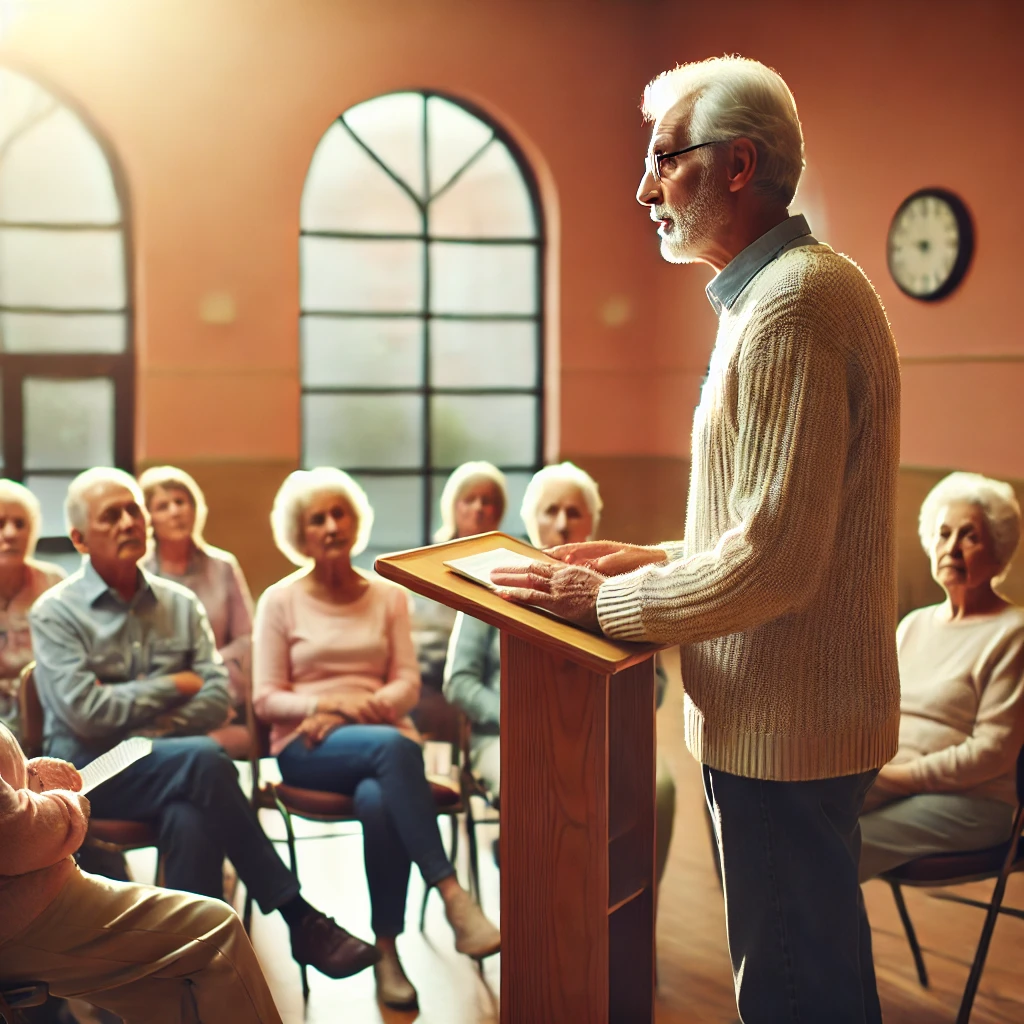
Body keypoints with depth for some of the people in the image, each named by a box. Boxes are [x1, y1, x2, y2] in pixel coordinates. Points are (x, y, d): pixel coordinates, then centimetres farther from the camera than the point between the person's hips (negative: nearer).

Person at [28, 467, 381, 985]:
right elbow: (85, 714, -13)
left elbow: (217, 700, 2)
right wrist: (173, 686, -4)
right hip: (90, 773, -3)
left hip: (163, 765, 3)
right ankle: (299, 919, -26)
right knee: (203, 759, -33)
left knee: (191, 816, -35)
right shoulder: (55, 612, -1)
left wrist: (140, 726, -12)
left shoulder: (181, 604, 12)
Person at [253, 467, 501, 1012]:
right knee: (393, 746, -37)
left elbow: (407, 685, 5)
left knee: (377, 799, -37)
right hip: (305, 747, -2)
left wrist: (356, 710, -14)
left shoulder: (388, 595, 14)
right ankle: (453, 899, -40)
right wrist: (327, 705, -17)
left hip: (382, 739, 2)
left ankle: (387, 950, -25)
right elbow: (266, 700, 1)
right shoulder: (279, 601, 7)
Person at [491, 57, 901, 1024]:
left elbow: (776, 559, -26)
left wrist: (607, 600, -15)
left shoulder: (792, 303, -20)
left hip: (783, 727, -10)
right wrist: (659, 559, 12)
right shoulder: (791, 290, 14)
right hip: (787, 715, 10)